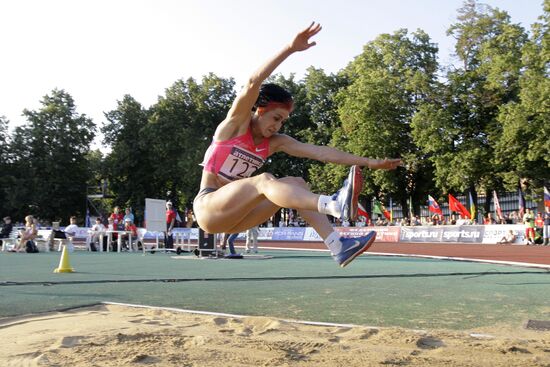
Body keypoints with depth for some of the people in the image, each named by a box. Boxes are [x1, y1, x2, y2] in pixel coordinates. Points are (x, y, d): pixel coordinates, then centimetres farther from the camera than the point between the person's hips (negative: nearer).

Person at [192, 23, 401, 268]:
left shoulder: (275, 143, 6)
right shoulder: (236, 123, -6)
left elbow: (320, 152, 0)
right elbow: (253, 83, -24)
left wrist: (368, 162, -4)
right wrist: (291, 48, -31)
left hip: (234, 216, 6)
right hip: (207, 207, -6)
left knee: (296, 183, -12)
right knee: (264, 180, -32)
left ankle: (338, 247, -24)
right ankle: (335, 205, -54)